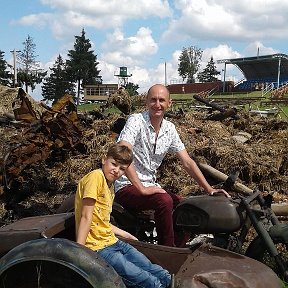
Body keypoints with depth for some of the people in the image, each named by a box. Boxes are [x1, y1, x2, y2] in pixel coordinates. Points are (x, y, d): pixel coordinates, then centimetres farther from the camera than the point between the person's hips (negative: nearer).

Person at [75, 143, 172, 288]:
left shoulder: (110, 186, 16)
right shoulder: (96, 176, -13)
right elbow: (86, 217, -18)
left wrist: (126, 235, 27)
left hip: (113, 242, 9)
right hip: (98, 249, -9)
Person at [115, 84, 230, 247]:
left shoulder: (170, 129, 6)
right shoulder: (136, 121, -14)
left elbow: (187, 162, 7)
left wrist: (209, 189, -2)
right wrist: (142, 189, -31)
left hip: (150, 186, 7)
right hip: (127, 186, -7)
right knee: (164, 201, -30)